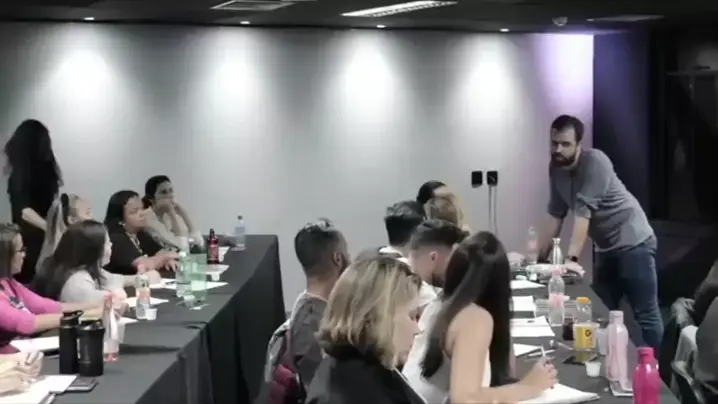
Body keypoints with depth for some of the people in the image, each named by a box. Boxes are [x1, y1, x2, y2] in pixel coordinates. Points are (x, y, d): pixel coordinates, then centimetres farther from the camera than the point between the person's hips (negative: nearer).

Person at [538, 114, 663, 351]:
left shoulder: (594, 162, -20)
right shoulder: (556, 169, 2)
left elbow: (583, 213, -27)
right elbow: (555, 216, 7)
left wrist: (571, 259, -31)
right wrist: (540, 259, 5)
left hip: (633, 242, -8)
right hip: (605, 248, 8)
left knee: (646, 314, -6)